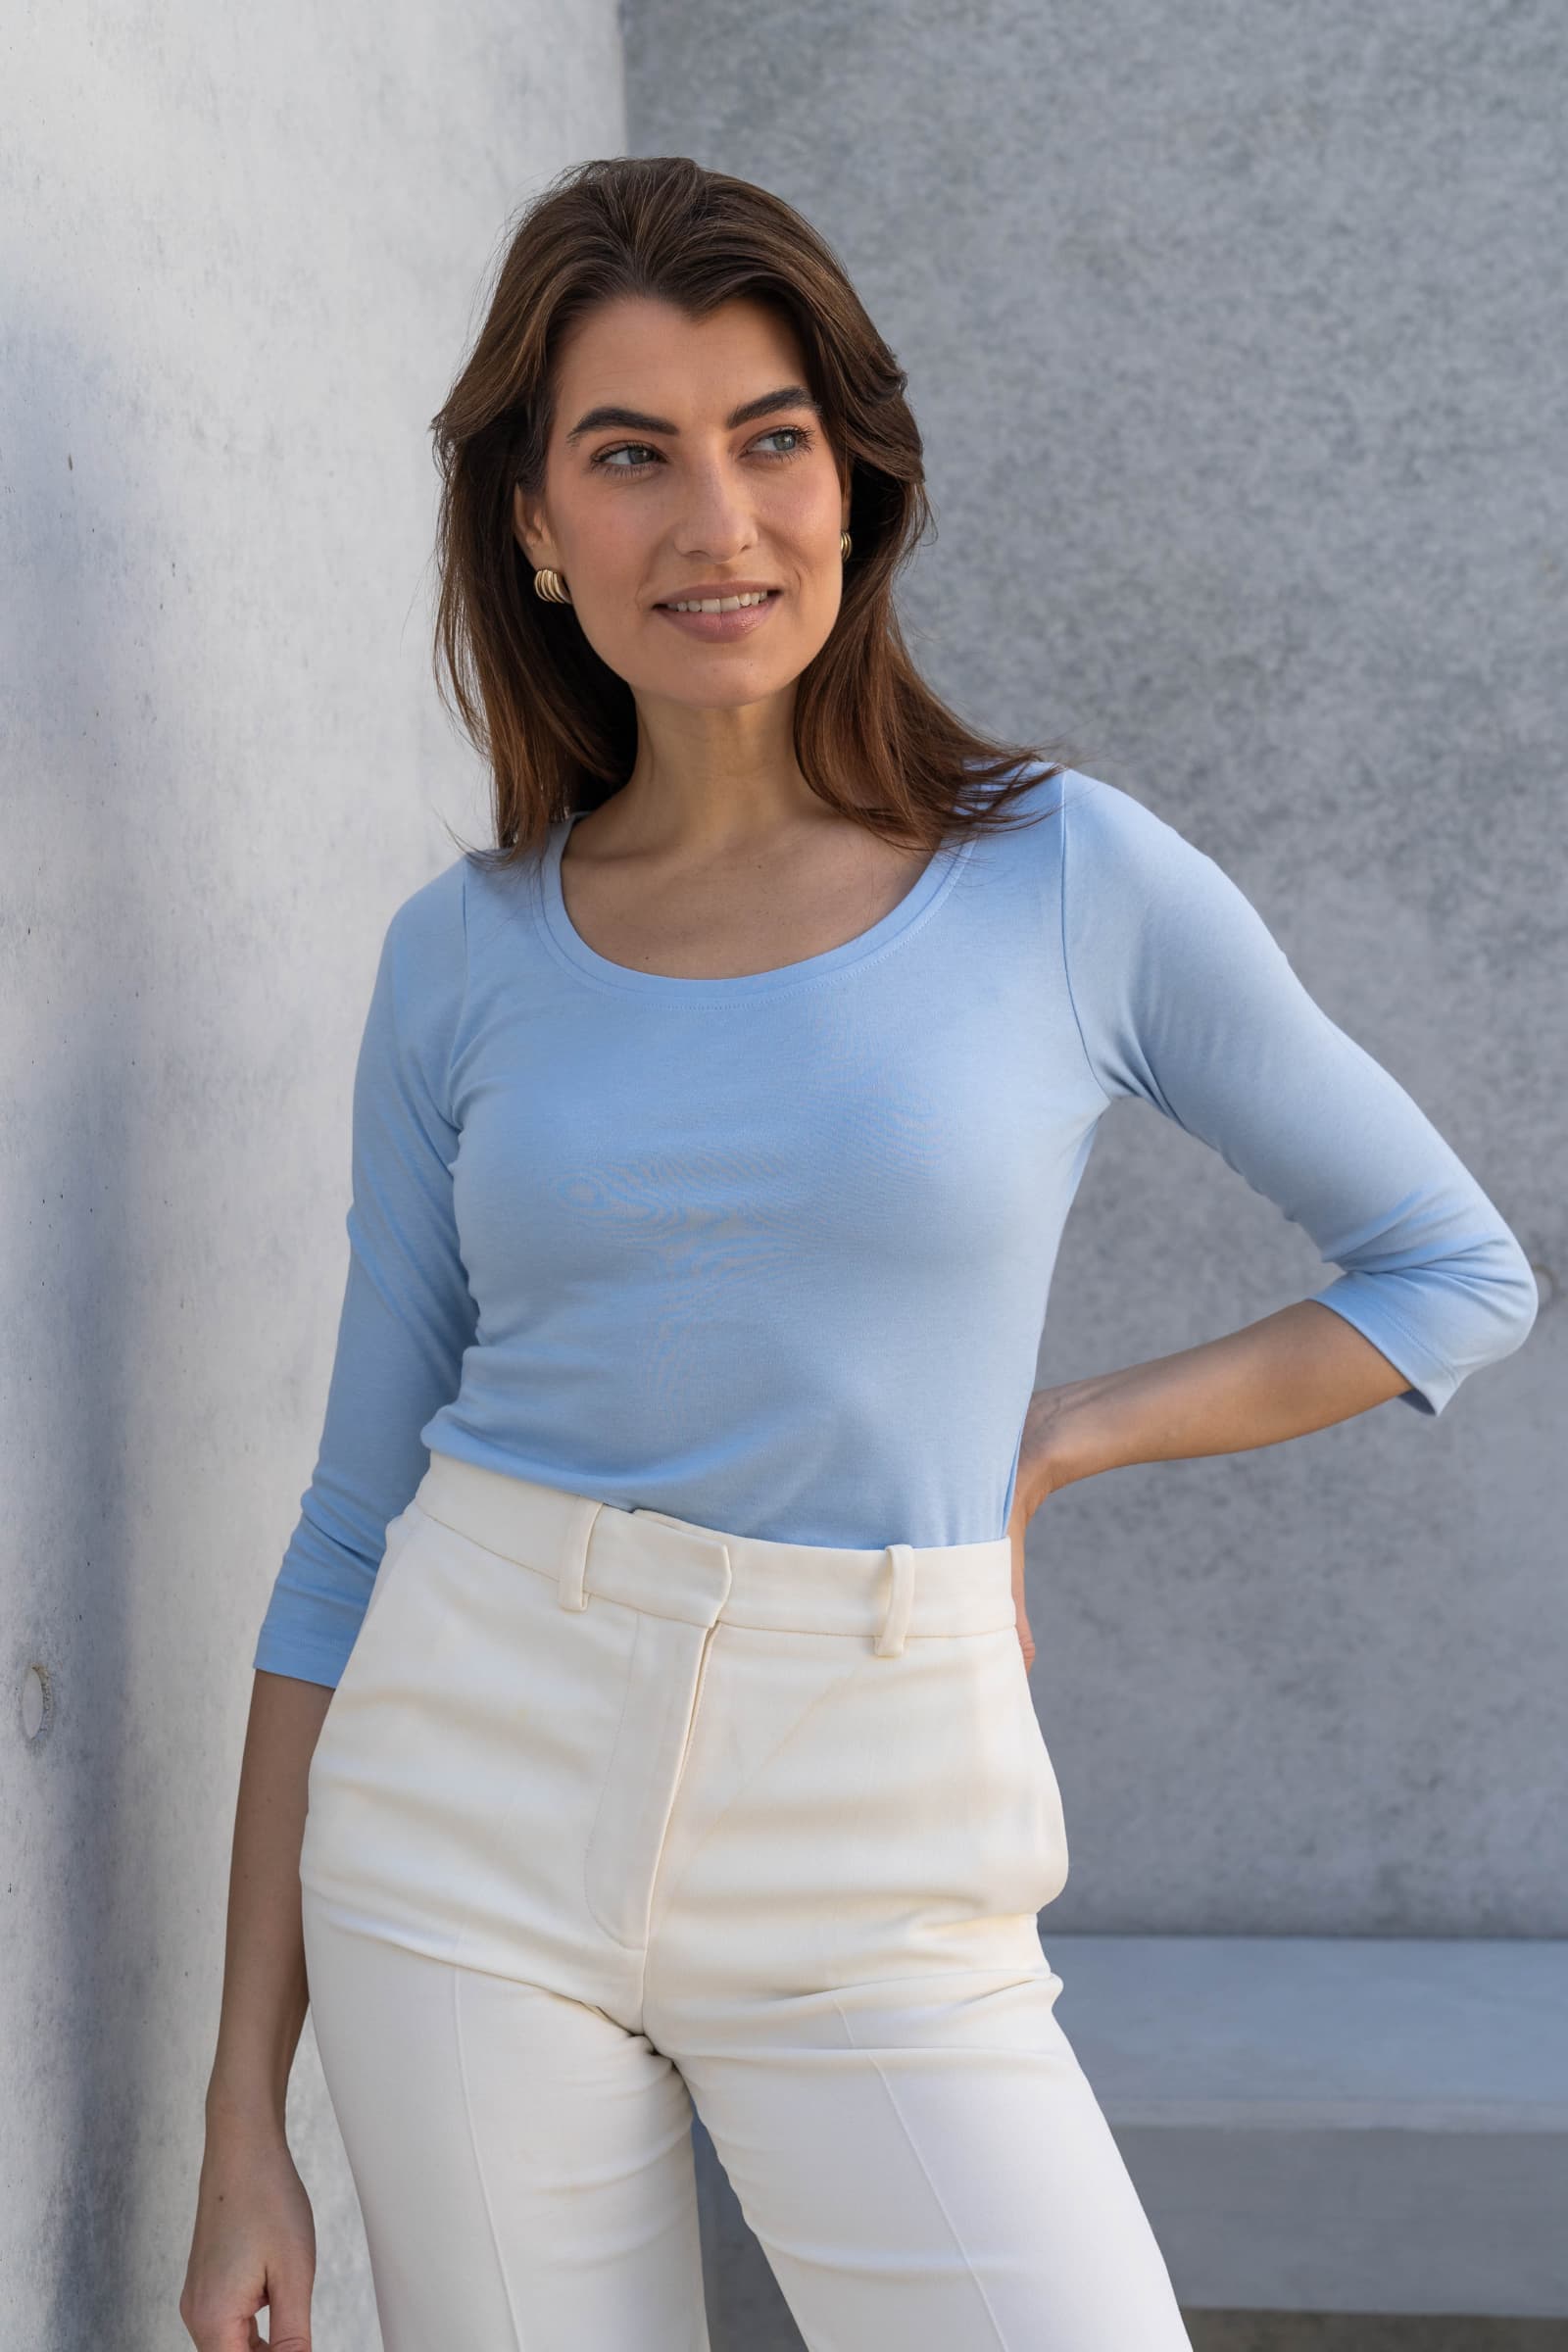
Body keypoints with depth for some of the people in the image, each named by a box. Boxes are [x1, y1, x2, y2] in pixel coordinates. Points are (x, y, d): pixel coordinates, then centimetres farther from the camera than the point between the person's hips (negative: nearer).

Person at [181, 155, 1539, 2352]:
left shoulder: (1073, 879, -3)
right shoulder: (463, 956, 3)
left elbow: (1459, 1272, 9)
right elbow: (352, 1526, 6)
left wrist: (1054, 1440, -2)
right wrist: (246, 2115, 4)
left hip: (874, 1891, -1)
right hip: (469, 1838, 2)